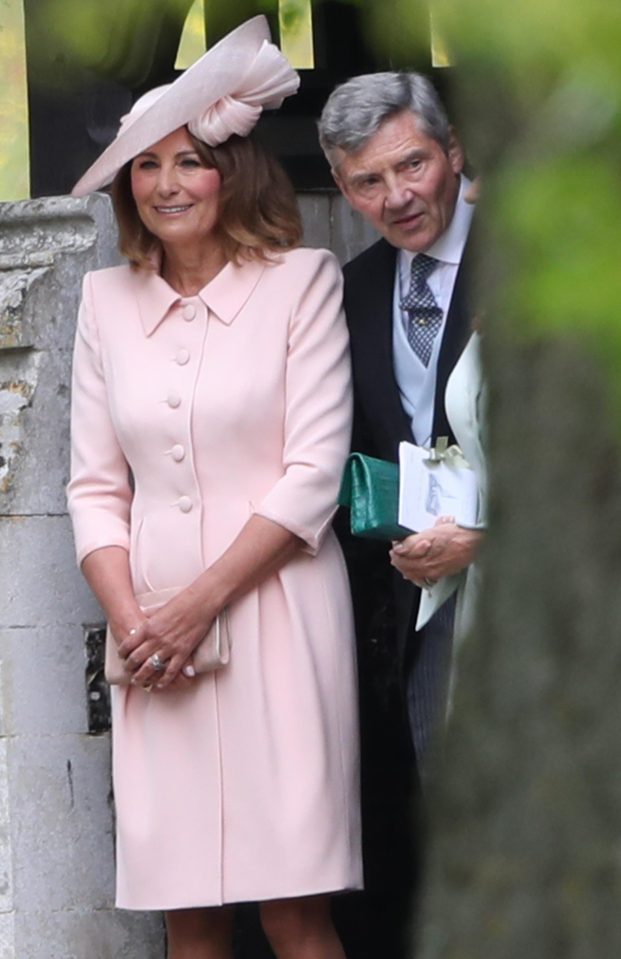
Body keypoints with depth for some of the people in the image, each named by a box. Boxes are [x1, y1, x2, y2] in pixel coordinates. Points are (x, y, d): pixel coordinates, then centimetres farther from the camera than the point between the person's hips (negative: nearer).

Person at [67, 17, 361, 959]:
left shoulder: (301, 281, 0)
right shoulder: (108, 299, 12)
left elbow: (315, 471, -5)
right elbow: (95, 485, 11)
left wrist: (202, 600, -9)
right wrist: (130, 621, -4)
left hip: (274, 612, -3)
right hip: (153, 630, 3)